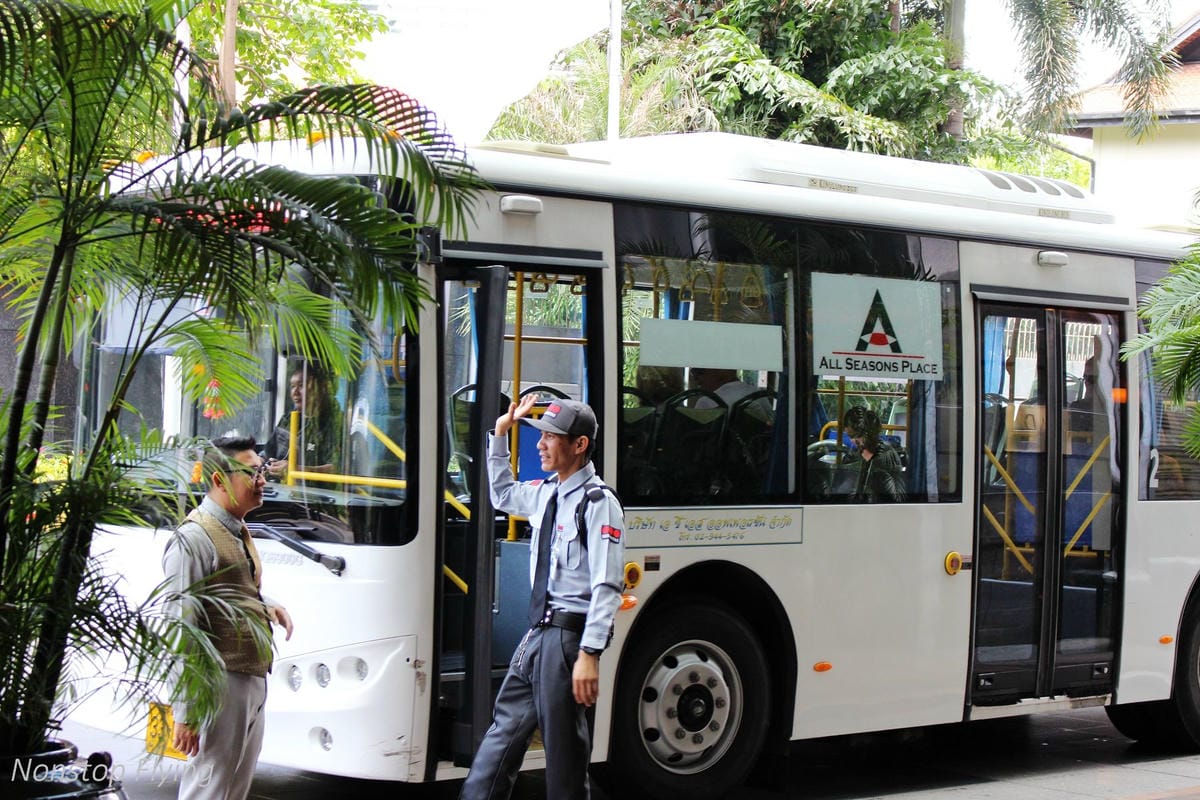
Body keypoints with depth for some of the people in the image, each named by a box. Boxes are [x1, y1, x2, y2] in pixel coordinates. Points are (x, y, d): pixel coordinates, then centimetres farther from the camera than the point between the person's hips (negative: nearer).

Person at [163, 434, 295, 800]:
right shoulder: (194, 539, -16)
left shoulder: (238, 531, 14)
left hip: (253, 683, 10)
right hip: (221, 685, -10)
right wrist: (185, 712, -23)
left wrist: (268, 606, 8)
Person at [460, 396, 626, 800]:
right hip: (538, 631, 8)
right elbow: (502, 495, 35)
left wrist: (589, 655, -24)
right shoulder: (545, 493, 11)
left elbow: (607, 586, -19)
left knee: (564, 753, 1)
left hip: (569, 635, -8)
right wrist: (500, 434, 27)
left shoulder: (598, 503, -14)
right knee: (504, 730, 12)